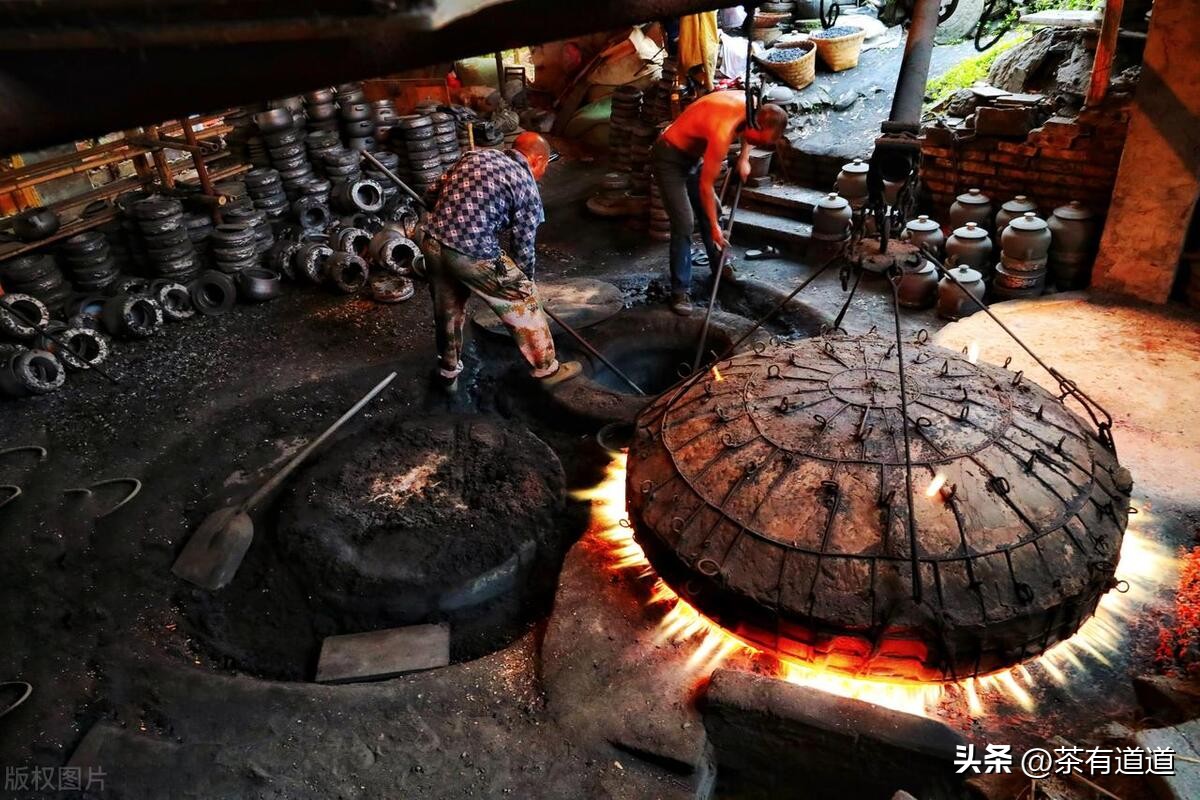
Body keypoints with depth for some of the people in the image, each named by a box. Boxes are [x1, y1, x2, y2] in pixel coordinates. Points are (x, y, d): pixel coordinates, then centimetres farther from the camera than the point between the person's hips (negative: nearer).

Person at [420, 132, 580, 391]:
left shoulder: (475, 155, 17)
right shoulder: (527, 186, 0)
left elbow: (441, 190, 22)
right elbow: (524, 246, 2)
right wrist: (526, 283, 17)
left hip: (432, 243, 7)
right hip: (473, 255, -6)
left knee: (447, 310, 26)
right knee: (522, 305, 12)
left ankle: (448, 372, 42)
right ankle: (547, 369, 25)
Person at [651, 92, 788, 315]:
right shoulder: (722, 133, -36)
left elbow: (747, 134, 14)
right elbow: (706, 185, -27)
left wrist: (744, 158, 0)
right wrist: (714, 227, -18)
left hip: (693, 154, 9)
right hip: (670, 158, -9)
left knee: (711, 211, 15)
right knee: (684, 222, -14)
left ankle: (719, 267, 34)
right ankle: (679, 292, -6)